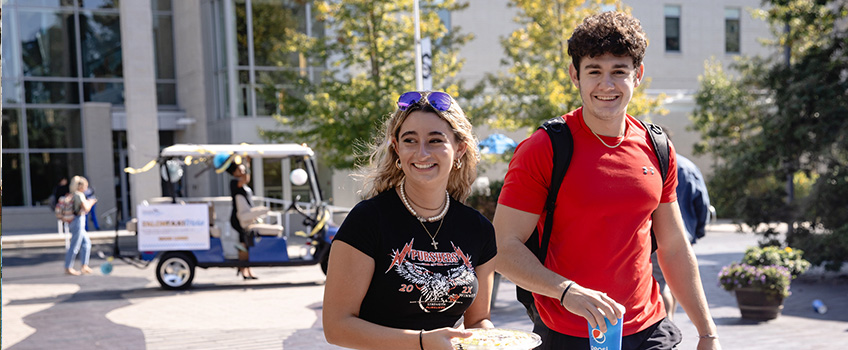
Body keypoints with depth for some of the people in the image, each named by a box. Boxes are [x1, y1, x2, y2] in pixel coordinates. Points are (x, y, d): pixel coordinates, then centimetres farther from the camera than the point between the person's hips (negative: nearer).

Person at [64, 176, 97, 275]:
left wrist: (89, 203, 17)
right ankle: (68, 268, 3)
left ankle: (84, 266, 14)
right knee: (74, 246, -4)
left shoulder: (72, 195, 14)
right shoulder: (79, 195, -14)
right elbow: (86, 209, -20)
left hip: (73, 221, 10)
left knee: (86, 243, 14)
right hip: (78, 221, -10)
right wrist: (90, 203, -1)